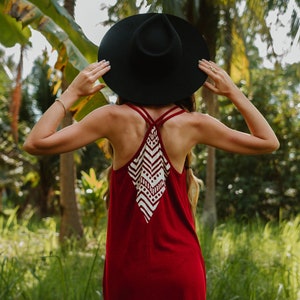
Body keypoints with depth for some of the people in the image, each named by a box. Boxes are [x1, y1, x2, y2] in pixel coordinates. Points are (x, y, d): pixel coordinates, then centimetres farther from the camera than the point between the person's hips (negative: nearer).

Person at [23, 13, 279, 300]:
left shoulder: (115, 118, -14)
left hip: (127, 269, 0)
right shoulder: (193, 123, -10)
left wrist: (71, 93, -7)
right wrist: (234, 92, 2)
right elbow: (269, 142, 3)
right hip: (181, 268, 1)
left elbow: (35, 143, -12)